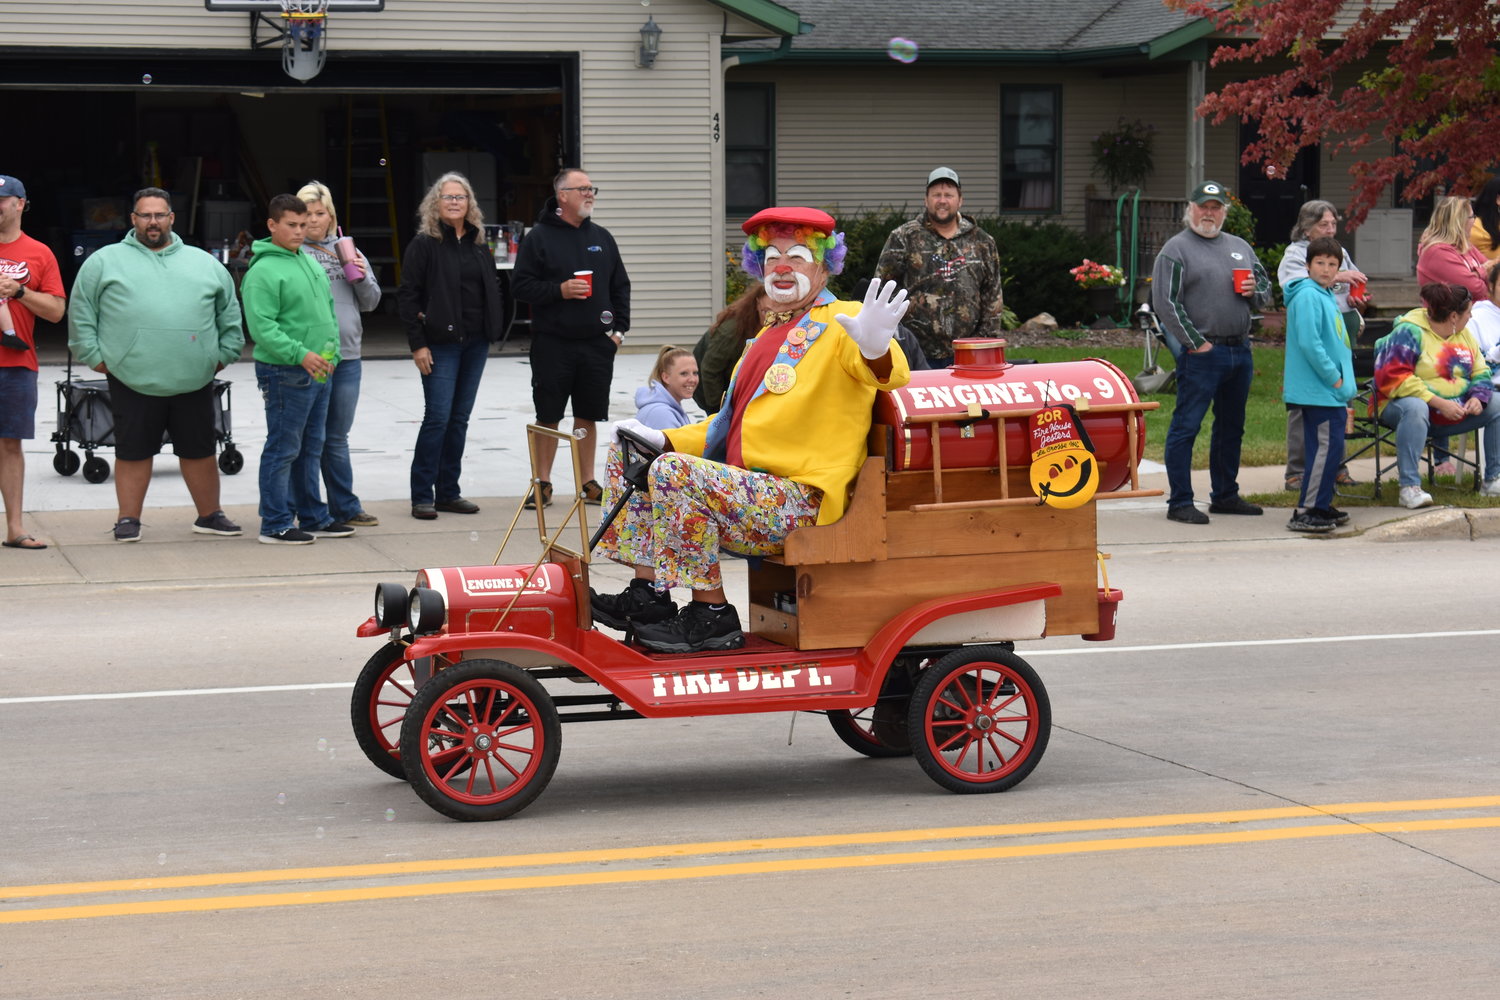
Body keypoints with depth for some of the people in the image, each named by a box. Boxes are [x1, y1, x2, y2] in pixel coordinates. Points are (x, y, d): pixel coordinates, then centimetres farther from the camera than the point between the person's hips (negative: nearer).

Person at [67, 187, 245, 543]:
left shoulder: (204, 263, 14)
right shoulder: (105, 261, 6)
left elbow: (230, 314, 19)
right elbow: (81, 314, 5)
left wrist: (224, 354, 12)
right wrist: (94, 356, 0)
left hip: (194, 381, 2)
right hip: (132, 379, -2)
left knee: (200, 450, 10)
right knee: (134, 452, 2)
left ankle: (209, 515, 21)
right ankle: (128, 520, 11)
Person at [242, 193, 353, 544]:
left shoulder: (310, 263, 15)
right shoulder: (263, 271, -13)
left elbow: (328, 311, 23)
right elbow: (262, 327, -21)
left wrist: (332, 351, 12)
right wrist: (300, 354, -28)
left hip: (318, 372, 9)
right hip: (284, 374, -9)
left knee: (311, 449, 16)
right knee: (283, 450, -4)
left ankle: (314, 518, 25)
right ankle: (275, 525, 2)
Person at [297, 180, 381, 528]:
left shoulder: (348, 249, 15)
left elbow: (371, 301, 16)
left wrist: (362, 278, -3)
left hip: (348, 356, 5)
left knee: (337, 437, 14)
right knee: (313, 438, -1)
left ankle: (344, 508, 19)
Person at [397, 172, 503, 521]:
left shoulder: (478, 244, 12)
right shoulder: (423, 244, -4)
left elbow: (494, 288, 20)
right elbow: (408, 294, -7)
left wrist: (492, 330, 6)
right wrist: (417, 343, -12)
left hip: (475, 344, 6)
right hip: (441, 344, -6)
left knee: (460, 419, 9)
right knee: (438, 417, -9)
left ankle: (448, 492, 15)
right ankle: (422, 496, -2)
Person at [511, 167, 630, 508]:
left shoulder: (601, 237, 12)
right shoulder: (539, 237, -2)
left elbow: (621, 286, 16)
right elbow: (521, 285, -5)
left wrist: (619, 328, 6)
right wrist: (559, 290, -17)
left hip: (597, 343, 4)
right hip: (553, 343, -4)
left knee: (588, 416, 8)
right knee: (548, 416, 2)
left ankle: (588, 483, 16)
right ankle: (542, 484, 11)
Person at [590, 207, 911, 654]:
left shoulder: (841, 321, -2)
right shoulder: (769, 336, 26)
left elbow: (889, 374, -22)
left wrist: (875, 349, -47)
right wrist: (665, 439, 16)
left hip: (801, 500, -9)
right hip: (749, 488, 9)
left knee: (675, 471, -29)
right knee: (630, 454, 8)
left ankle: (713, 615, -20)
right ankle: (648, 595, 2)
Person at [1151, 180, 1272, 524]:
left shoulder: (1239, 247, 18)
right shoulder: (1176, 249, -2)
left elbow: (1266, 292, 24)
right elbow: (1165, 303, -10)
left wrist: (1254, 291, -1)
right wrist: (1195, 342, -13)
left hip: (1240, 351, 7)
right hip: (1201, 352, -7)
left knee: (1232, 427, 14)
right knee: (1186, 426, -7)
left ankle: (1225, 495, 24)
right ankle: (1179, 502, -4)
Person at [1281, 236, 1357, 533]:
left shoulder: (1327, 296, 16)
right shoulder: (1307, 296, -14)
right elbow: (1309, 343, -21)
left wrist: (1343, 384, 16)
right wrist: (1334, 379, -17)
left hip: (1331, 389, 10)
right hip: (1318, 388, -10)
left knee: (1330, 447, 12)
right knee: (1327, 446, -12)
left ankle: (1321, 506, 20)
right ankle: (1305, 512, -10)